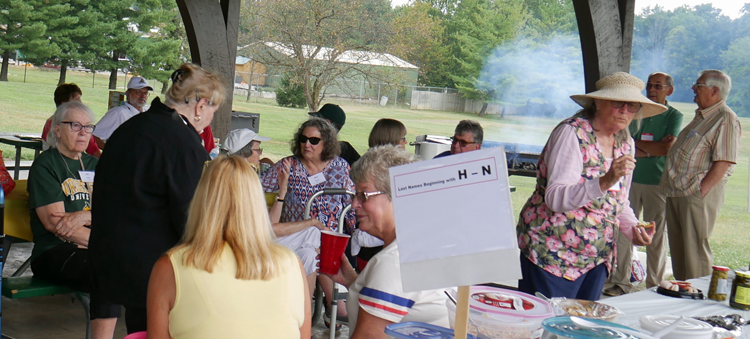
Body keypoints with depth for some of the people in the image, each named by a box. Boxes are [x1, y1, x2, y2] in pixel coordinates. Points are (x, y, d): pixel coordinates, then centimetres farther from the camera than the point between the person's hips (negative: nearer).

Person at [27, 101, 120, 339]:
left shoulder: (93, 165, 20)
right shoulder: (44, 165, 2)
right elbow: (54, 223, -10)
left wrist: (85, 216, -12)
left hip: (95, 250, 5)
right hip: (54, 254, -5)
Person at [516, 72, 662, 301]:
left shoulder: (625, 144, 8)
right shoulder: (571, 133, -14)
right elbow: (555, 198, -24)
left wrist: (633, 229, -1)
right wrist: (605, 181, -35)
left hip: (597, 258, 7)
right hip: (552, 253, -7)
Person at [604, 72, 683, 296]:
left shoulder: (674, 116, 3)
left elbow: (667, 148, -10)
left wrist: (638, 144, -4)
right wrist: (653, 148, -11)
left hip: (658, 183, -2)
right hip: (630, 179, 3)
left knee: (657, 236, 2)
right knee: (623, 232, 0)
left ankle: (655, 285, 11)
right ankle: (621, 282, 7)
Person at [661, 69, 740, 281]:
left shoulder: (725, 119, -12)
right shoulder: (701, 116, 19)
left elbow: (724, 162, -19)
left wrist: (700, 190, -21)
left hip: (698, 194, -10)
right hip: (677, 192, 10)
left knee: (695, 250, -6)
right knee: (677, 247, 14)